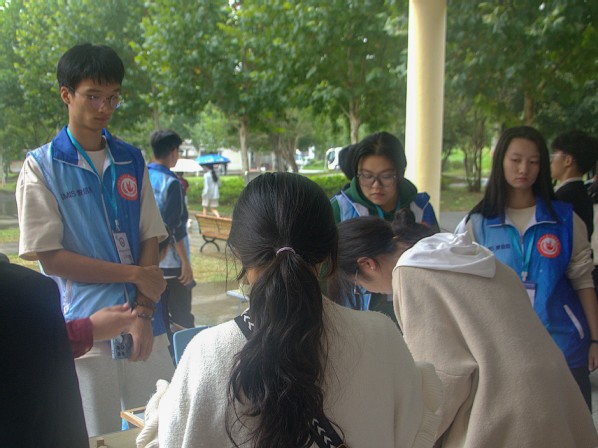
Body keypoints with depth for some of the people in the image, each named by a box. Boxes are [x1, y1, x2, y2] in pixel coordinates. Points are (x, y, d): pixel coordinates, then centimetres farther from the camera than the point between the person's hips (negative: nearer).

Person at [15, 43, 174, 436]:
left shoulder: (132, 161, 7)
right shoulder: (41, 167, -3)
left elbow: (150, 239, 4)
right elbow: (50, 256, -8)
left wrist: (143, 313, -7)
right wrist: (134, 274, -10)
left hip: (142, 324, 3)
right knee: (100, 436, 8)